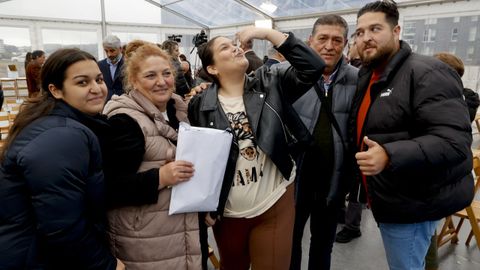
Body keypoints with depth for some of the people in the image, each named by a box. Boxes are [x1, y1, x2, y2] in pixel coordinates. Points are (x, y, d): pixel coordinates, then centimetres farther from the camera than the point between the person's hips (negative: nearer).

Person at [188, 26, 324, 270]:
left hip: (275, 206, 0)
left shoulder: (270, 84, -3)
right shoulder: (201, 105, -6)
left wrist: (268, 34, -16)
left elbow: (313, 67, -15)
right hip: (226, 212, 1)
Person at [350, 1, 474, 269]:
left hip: (412, 204, -8)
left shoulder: (428, 73, -18)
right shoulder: (367, 76, 10)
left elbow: (454, 140, -28)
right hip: (389, 199, 8)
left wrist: (390, 156, -39)